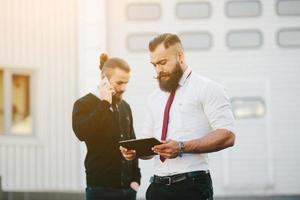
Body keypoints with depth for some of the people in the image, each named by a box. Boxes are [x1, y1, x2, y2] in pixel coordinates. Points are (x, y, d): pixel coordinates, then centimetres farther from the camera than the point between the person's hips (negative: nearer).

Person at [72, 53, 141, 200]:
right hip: (101, 188, -6)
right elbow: (82, 132, -23)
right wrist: (105, 103, -17)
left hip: (127, 188, 6)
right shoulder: (84, 105, -3)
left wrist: (135, 179, 12)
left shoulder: (125, 107, 15)